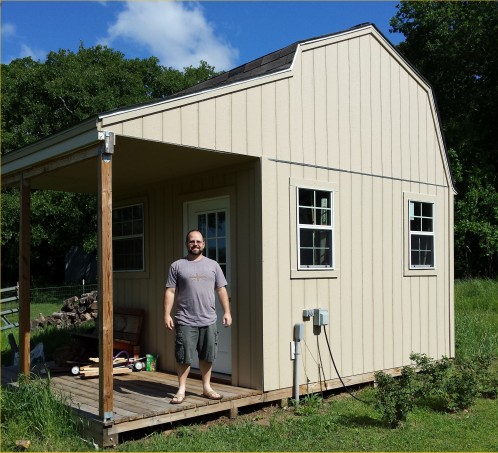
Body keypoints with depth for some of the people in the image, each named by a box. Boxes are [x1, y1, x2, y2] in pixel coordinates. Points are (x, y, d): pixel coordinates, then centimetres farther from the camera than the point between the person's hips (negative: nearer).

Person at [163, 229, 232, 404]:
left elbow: (221, 290, 9)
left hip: (208, 321, 3)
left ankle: (206, 387, 23)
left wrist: (227, 312, 2)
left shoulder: (213, 265, 10)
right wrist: (167, 314, -8)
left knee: (207, 356, 10)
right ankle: (181, 390, 13)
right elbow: (170, 291, 0)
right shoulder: (177, 266, 2)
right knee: (183, 357, 1)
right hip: (185, 322, -2)